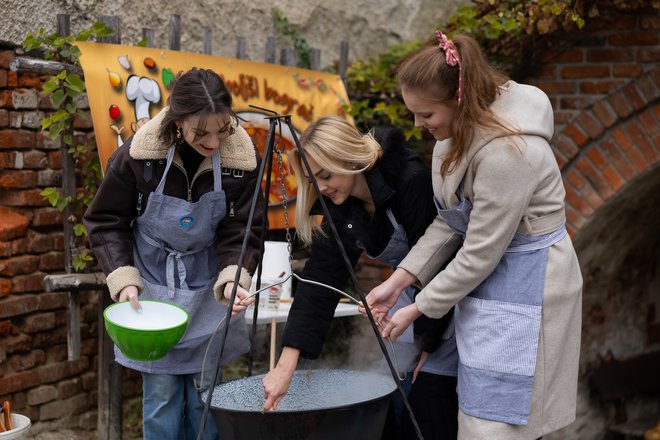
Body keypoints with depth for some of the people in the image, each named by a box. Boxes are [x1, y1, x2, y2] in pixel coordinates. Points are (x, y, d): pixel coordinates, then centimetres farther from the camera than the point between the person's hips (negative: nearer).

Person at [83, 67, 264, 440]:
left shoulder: (242, 157, -18)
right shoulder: (139, 154, -21)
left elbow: (241, 231, -13)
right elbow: (107, 221, -7)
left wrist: (233, 277, -31)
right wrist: (123, 279, -17)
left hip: (209, 284, 1)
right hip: (153, 282, -1)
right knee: (161, 392, 2)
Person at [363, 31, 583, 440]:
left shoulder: (505, 153, -29)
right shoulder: (460, 129, -1)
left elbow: (479, 254, -23)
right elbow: (450, 223, 5)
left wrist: (418, 308, -12)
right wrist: (399, 280, -3)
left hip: (525, 286, -9)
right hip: (487, 276, 9)